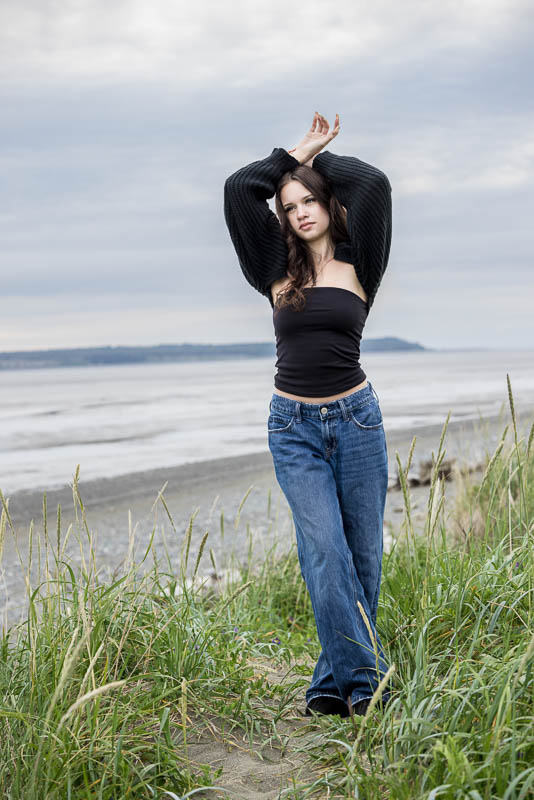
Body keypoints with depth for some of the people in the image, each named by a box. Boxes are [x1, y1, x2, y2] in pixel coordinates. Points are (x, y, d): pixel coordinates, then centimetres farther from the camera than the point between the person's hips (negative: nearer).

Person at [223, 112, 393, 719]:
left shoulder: (357, 264, 4)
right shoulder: (279, 270, 8)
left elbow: (373, 185, -9)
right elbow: (238, 189, 2)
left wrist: (321, 158, 8)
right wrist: (298, 152, 10)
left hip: (356, 419, 0)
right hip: (294, 428, 0)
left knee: (362, 554, 3)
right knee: (325, 553, -11)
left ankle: (333, 682, 15)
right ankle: (364, 683, -6)